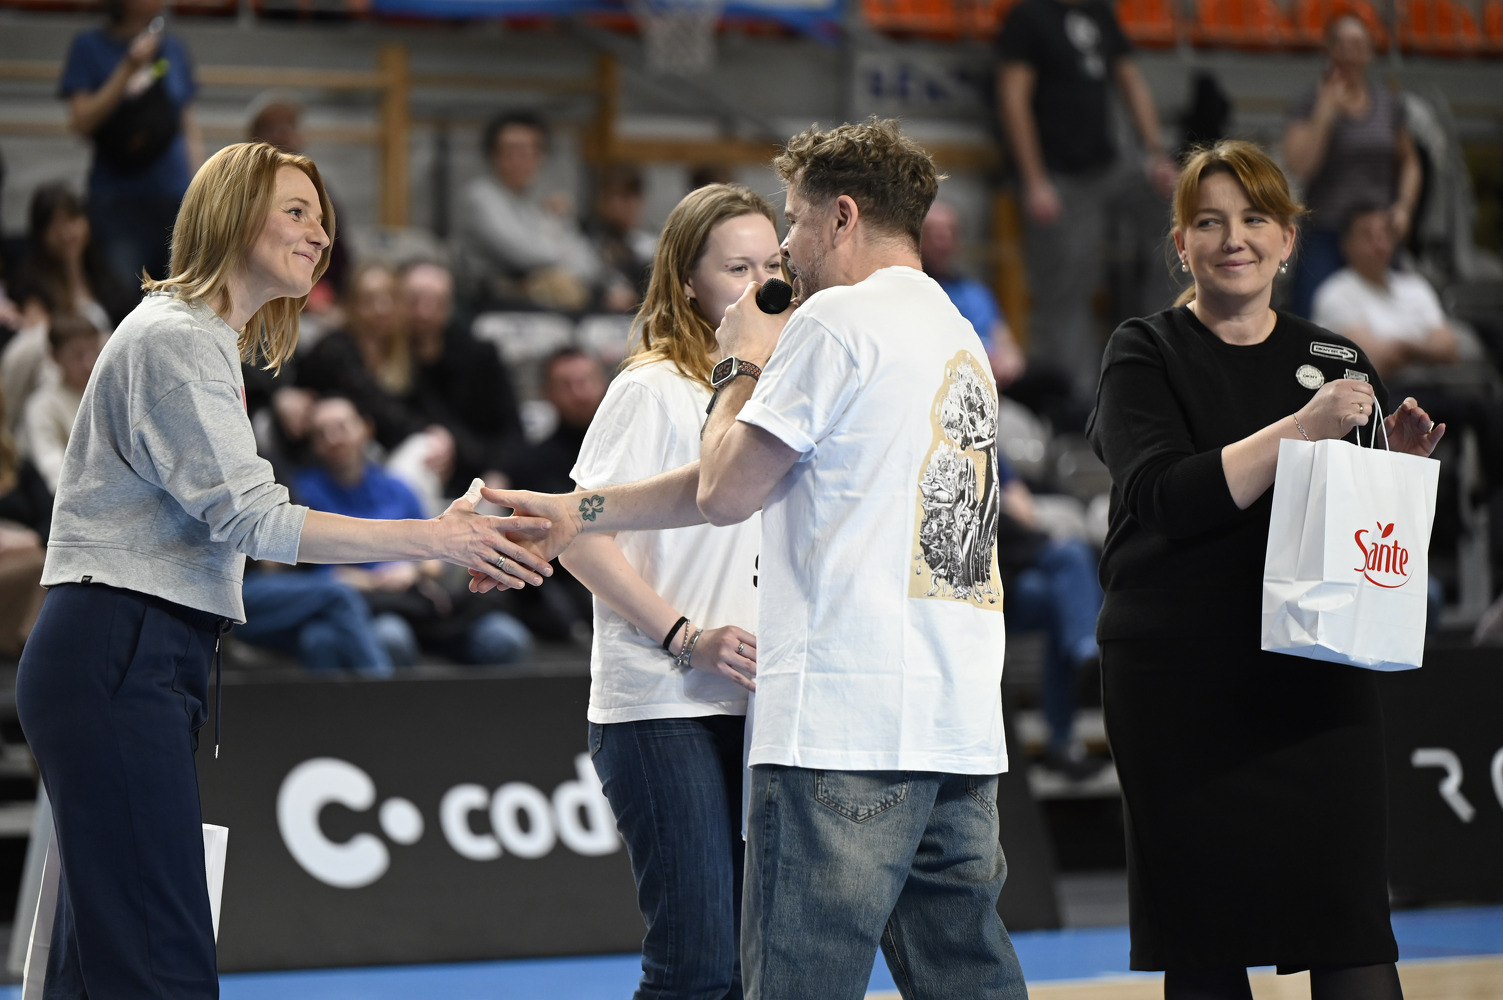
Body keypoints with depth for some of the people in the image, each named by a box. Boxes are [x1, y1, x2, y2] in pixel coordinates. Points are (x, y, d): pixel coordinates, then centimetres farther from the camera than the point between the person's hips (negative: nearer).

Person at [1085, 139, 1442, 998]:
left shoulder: (1336, 363, 14)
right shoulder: (1147, 356, 4)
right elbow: (1164, 498, -13)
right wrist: (1303, 429, -20)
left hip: (1318, 676, 2)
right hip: (1179, 680, -2)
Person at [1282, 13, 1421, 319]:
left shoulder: (1390, 104, 11)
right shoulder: (1310, 105, -1)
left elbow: (1409, 162, 23)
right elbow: (1298, 165, -15)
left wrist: (1403, 206, 6)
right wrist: (1325, 110, -16)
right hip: (1323, 236, -3)